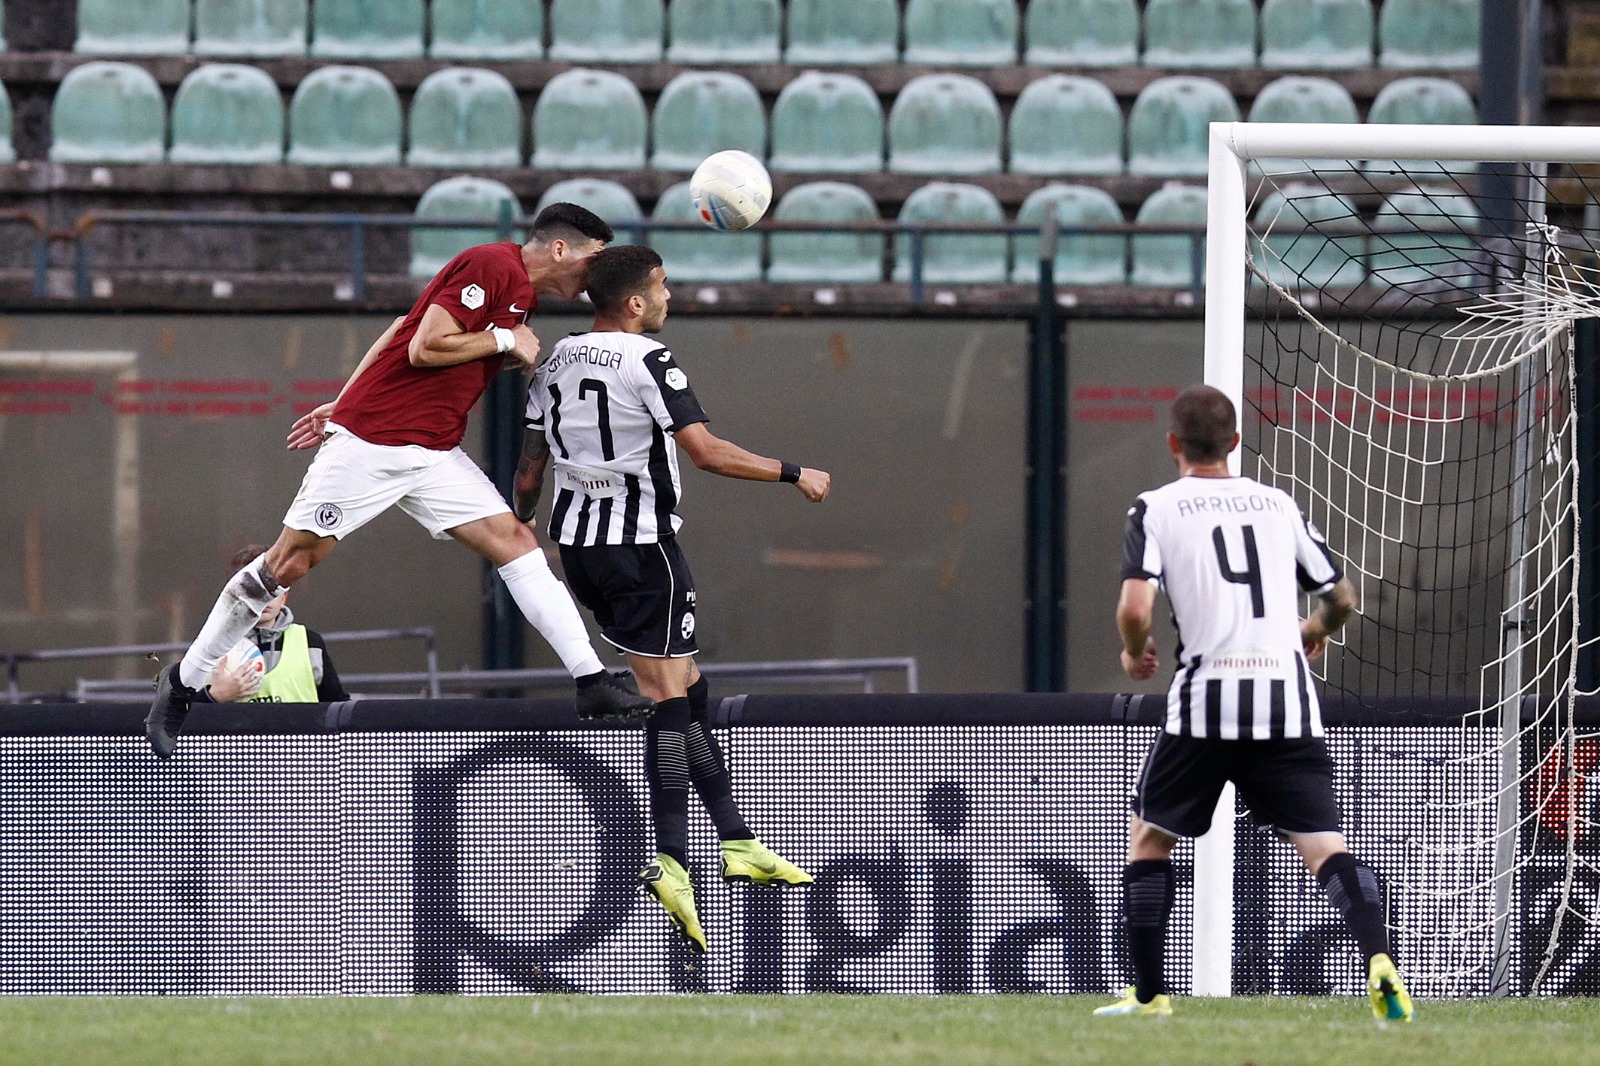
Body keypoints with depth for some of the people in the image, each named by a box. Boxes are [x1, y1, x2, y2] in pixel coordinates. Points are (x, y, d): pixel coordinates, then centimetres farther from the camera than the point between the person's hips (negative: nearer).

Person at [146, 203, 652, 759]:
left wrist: (344, 404, 21)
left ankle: (592, 683, -7)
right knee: (289, 562, -3)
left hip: (433, 453, 9)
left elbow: (398, 330, 19)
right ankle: (182, 683, 10)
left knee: (515, 541, -4)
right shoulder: (491, 266, -13)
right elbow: (424, 348, -20)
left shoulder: (519, 290, 14)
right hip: (370, 441, -9)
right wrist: (505, 341, -11)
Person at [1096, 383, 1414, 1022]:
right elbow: (1341, 596, 20)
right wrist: (1318, 629, 43)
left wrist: (1134, 653, 12)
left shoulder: (1157, 509, 4)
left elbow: (1135, 608, -10)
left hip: (1206, 701, -2)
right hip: (1287, 700, 2)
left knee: (1148, 836, 19)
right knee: (1324, 846, -4)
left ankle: (1149, 995, 18)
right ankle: (1378, 959, -29)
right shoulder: (1277, 504, 14)